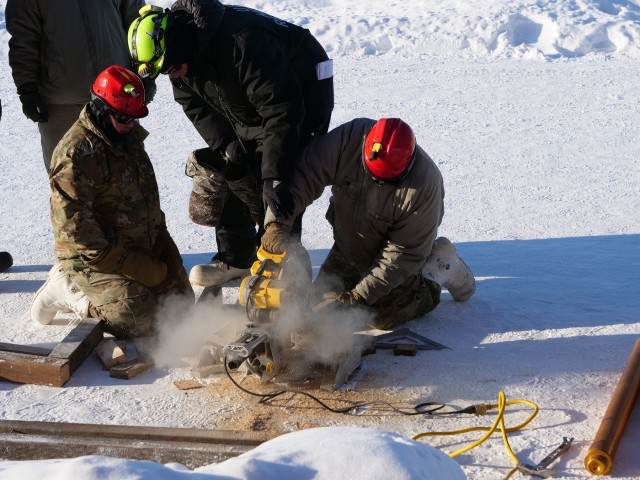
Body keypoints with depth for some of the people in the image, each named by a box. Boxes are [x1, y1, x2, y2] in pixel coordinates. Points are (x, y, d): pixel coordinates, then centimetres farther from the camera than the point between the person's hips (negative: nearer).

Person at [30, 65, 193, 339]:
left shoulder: (129, 135, 5)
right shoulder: (76, 155, -24)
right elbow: (74, 226, -26)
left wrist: (158, 232, 10)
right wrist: (132, 267, -24)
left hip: (146, 248, 9)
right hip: (93, 258, -9)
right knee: (141, 323, -19)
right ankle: (69, 290, 3)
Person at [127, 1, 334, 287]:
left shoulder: (244, 43, -38)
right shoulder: (180, 58, -13)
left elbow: (282, 112, -37)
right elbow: (195, 105, 0)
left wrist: (274, 177, -37)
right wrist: (224, 143, -17)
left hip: (302, 95, -8)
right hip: (246, 109, 8)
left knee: (282, 194, -17)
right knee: (227, 172, 4)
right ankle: (235, 259, 17)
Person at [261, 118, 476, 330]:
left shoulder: (425, 184, -35)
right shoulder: (349, 138, -30)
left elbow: (404, 251, -28)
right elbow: (302, 174, -25)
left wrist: (360, 295, -28)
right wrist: (277, 223, -38)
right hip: (347, 247, 5)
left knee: (387, 316, -7)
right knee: (320, 299, 9)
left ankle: (441, 265, 15)